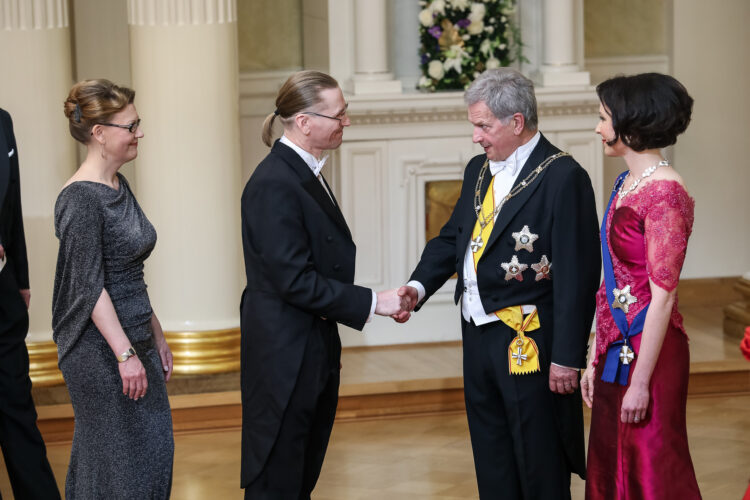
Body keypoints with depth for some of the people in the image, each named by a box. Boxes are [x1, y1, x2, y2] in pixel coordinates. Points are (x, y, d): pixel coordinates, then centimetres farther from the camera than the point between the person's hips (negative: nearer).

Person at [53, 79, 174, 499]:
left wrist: (157, 337, 19)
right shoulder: (81, 198, -17)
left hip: (135, 339, 9)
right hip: (101, 350, -9)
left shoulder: (119, 186, 10)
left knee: (154, 452, 12)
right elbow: (89, 287, -20)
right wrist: (126, 354, -22)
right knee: (120, 463, -2)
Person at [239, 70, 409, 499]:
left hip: (314, 352, 10)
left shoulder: (305, 173, 11)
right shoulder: (275, 184, -20)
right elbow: (295, 280, -22)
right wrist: (372, 302, -17)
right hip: (284, 355, -10)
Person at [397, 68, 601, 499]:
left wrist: (566, 358, -19)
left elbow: (577, 275, -17)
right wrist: (419, 286, -2)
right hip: (479, 337, 8)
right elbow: (452, 238, 18)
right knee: (492, 465, 16)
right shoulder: (479, 170, 11)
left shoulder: (563, 177, -15)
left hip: (529, 345, -8)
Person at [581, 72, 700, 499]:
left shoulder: (664, 193, -17)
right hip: (616, 351, 9)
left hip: (648, 352, -9)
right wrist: (596, 360, 14)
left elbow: (662, 297, -19)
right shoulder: (626, 185, 11)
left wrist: (641, 382, -19)